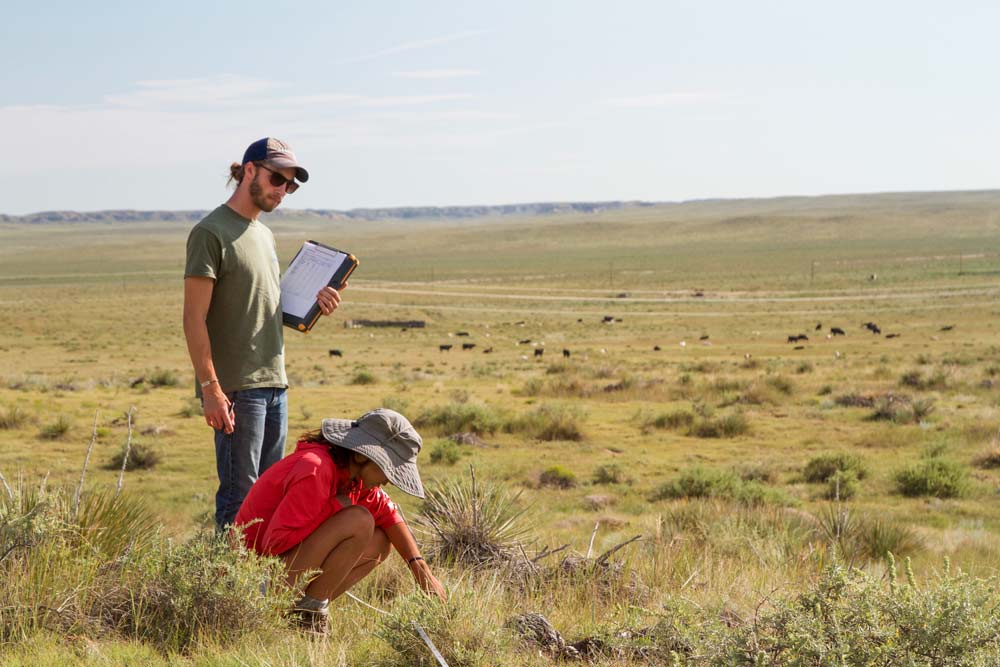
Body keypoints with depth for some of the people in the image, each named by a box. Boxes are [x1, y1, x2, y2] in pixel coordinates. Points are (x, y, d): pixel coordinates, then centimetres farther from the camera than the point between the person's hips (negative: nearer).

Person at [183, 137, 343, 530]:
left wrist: (313, 304, 4)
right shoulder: (211, 232, -9)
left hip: (274, 383, 9)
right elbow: (195, 318, -14)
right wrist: (210, 386, -20)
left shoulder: (264, 235, 18)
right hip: (236, 387, -9)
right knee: (240, 494, -5)